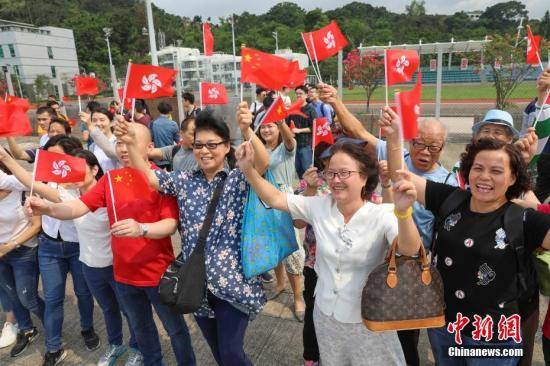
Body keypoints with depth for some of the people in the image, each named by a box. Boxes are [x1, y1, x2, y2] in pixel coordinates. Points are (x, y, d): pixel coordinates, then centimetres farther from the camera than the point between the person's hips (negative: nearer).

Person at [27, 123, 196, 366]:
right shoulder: (110, 178, 0)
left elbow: (171, 224, -24)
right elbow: (79, 206, -7)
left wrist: (141, 229, -42)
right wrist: (48, 209, -26)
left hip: (158, 273, -5)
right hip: (123, 274, 5)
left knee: (175, 328, 15)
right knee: (140, 327, 26)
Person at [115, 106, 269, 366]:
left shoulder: (238, 180, -8)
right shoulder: (184, 181, 5)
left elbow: (263, 163, -25)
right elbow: (147, 176, 4)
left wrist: (247, 130, -43)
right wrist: (131, 144, -14)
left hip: (232, 281, -4)